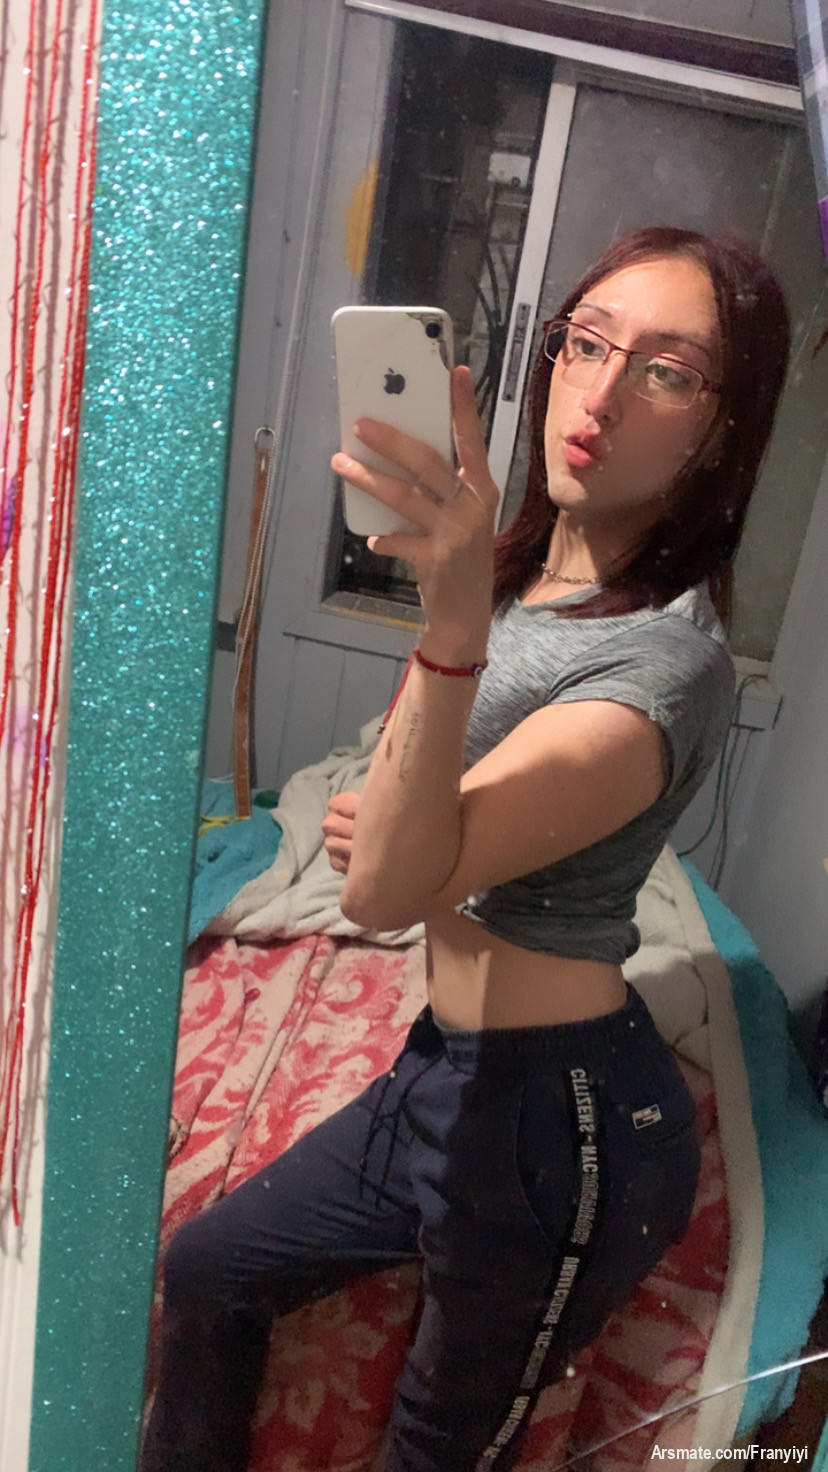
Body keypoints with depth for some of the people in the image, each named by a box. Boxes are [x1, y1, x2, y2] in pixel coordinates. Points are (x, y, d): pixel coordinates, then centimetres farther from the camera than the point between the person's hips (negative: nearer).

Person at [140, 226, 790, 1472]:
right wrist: (381, 819, -6)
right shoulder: (523, 574, 2)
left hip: (555, 1122, -8)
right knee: (209, 1271, 21)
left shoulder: (669, 663, -25)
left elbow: (389, 890, -36)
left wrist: (454, 628, -49)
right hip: (450, 1066, 8)